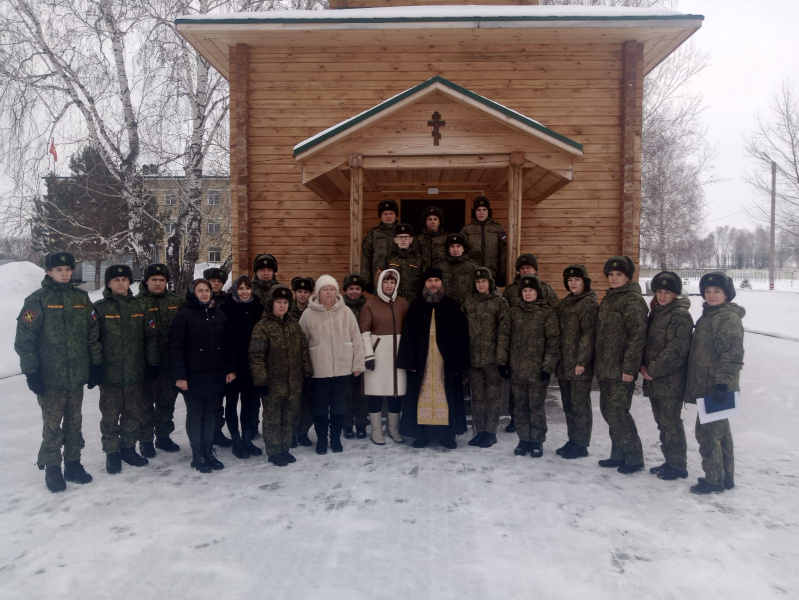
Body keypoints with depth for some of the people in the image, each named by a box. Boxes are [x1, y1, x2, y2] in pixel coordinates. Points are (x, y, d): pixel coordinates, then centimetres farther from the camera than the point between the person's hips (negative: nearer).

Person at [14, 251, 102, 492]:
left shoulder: (82, 298, 7)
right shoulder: (37, 300, -6)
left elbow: (93, 334, 11)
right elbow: (25, 339, -8)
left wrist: (96, 365, 9)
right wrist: (31, 372, -11)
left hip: (78, 375, 4)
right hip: (50, 377, -4)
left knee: (74, 422, 13)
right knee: (52, 425, 4)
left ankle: (73, 463, 25)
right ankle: (52, 468, 18)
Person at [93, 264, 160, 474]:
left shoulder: (139, 307, 8)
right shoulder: (100, 308, -3)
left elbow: (151, 337, 11)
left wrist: (152, 363, 7)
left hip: (135, 373, 3)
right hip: (109, 375, -3)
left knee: (134, 415, 12)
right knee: (110, 417, 6)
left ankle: (128, 447, 28)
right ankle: (112, 452, 20)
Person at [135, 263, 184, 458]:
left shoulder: (176, 301, 8)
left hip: (170, 362, 4)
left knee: (167, 400, 14)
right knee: (147, 402, 6)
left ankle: (163, 436, 28)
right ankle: (145, 440, 18)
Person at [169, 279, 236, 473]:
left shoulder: (219, 315, 8)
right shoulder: (184, 315, -7)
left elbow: (228, 344, 11)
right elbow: (176, 347, -11)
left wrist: (230, 369, 5)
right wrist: (179, 375, -17)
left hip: (216, 376, 5)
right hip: (193, 377, -4)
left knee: (211, 414, 13)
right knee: (195, 415, 6)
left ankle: (209, 451, 24)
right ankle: (197, 455, 15)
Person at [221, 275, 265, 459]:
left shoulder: (258, 308, 4)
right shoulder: (227, 309, -7)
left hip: (252, 364, 3)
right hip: (233, 363, -3)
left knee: (250, 401, 11)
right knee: (232, 401, 7)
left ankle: (247, 439, 24)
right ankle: (236, 441, 18)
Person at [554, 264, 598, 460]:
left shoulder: (590, 303, -9)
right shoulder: (566, 302, 17)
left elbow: (588, 334, -16)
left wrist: (582, 361, -20)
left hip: (579, 365, -8)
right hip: (564, 363, 8)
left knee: (580, 405, 0)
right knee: (568, 405, 15)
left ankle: (581, 444, 9)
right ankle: (573, 440, 26)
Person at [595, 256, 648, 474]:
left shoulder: (633, 300, -11)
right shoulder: (609, 299, 17)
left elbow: (637, 335, -18)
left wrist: (629, 367, -21)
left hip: (621, 369, -9)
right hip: (605, 368, 9)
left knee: (617, 413, -6)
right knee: (608, 411, 12)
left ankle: (634, 457, 8)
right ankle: (619, 454, 24)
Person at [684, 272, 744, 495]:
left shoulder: (729, 318, -14)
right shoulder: (708, 316, 15)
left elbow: (733, 354, -21)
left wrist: (722, 382, -26)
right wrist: (694, 382, 23)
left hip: (717, 387, -10)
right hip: (706, 385, 10)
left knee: (707, 432, -5)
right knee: (720, 432, 17)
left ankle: (714, 480, 6)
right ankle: (726, 477, 28)